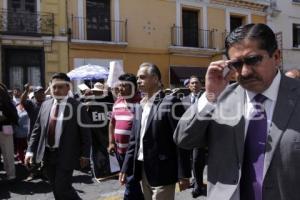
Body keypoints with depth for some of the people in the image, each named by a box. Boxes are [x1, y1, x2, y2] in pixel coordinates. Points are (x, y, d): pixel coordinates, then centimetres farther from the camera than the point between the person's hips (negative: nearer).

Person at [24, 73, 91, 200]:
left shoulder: (77, 107, -12)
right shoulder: (45, 105, 3)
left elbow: (85, 132, -7)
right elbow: (37, 130, 7)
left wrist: (85, 155, -5)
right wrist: (30, 150, 0)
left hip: (65, 155, -5)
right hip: (47, 154, 6)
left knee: (62, 189, -4)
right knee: (56, 189, 17)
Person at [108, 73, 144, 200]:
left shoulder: (141, 102, -13)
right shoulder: (117, 102, 9)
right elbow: (112, 123, 17)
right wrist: (111, 142, 11)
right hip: (120, 150, 7)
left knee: (131, 182, -1)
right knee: (131, 181, 21)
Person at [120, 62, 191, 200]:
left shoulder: (170, 102, -10)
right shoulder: (139, 107, 11)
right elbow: (134, 140, 13)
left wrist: (183, 174, -14)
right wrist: (125, 168, 10)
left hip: (162, 172, -7)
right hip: (142, 170, 7)